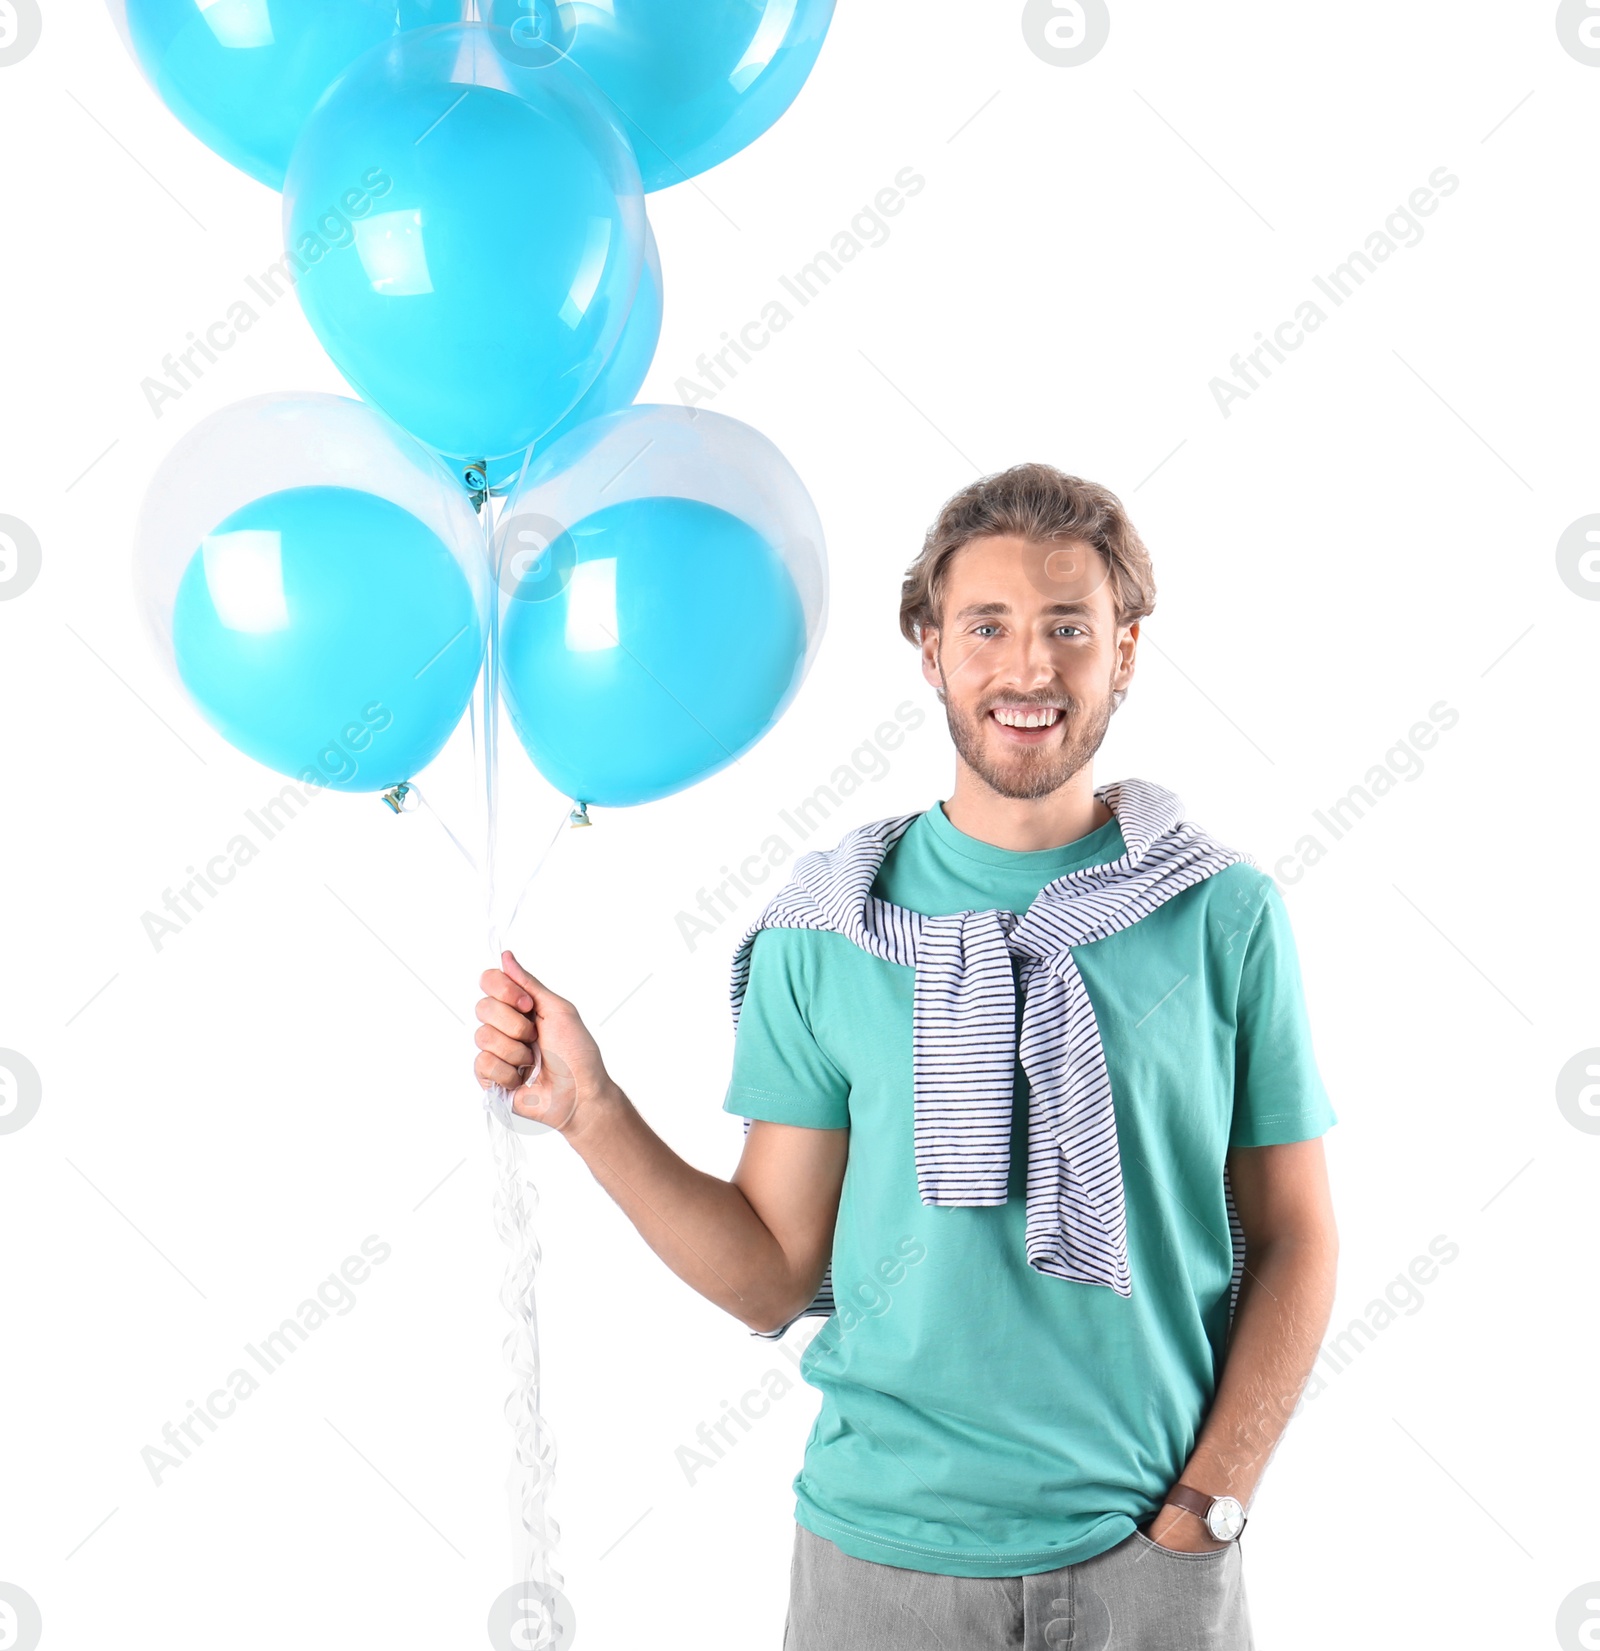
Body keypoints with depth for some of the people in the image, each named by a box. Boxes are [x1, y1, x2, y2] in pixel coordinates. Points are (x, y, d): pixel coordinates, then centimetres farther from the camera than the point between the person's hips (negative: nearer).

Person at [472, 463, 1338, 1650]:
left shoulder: (1225, 916, -5)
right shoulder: (823, 933, -4)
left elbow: (1293, 1242, 0)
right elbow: (775, 1277, -2)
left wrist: (1205, 1510, -7)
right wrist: (591, 1112, -13)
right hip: (887, 1550, 1)